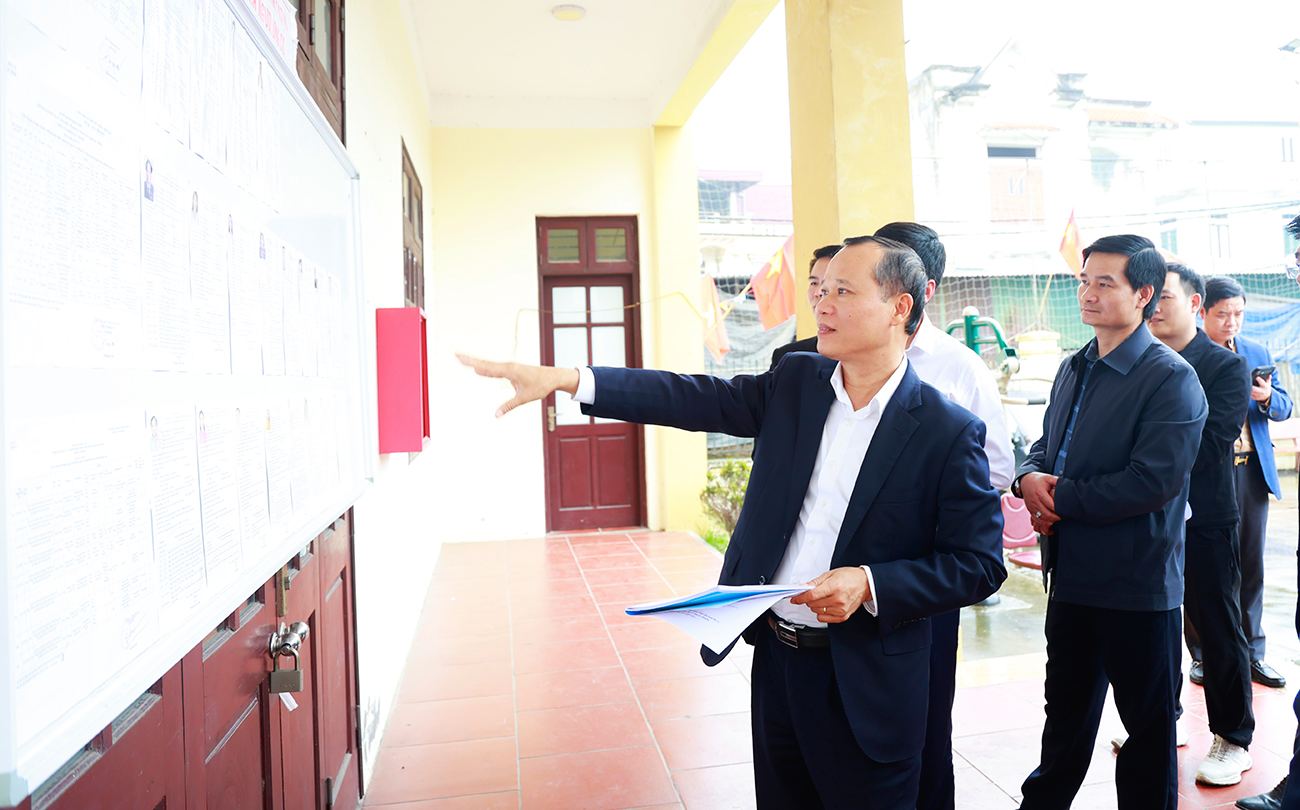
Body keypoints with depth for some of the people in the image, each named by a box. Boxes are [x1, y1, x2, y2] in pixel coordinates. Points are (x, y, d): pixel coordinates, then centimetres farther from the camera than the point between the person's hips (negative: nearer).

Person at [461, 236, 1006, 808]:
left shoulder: (949, 432, -13)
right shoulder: (795, 384, 0)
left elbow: (979, 563, -11)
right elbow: (695, 399, -5)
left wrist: (869, 584, -24)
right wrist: (564, 379, -12)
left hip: (863, 686, -4)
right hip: (774, 653, 5)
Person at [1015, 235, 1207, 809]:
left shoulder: (1171, 379, -15)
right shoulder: (1073, 369, 10)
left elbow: (1153, 480, -24)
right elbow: (1047, 445, 15)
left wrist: (1061, 497, -17)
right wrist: (1030, 478, -8)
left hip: (1136, 584, -7)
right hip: (1071, 576, 7)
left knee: (1148, 721, 13)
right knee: (1066, 710, 23)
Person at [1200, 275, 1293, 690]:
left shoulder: (1258, 353, 12)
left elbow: (1285, 407, 10)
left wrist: (1267, 397, -12)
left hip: (1252, 472, 5)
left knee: (1250, 566, 10)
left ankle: (1251, 653, 22)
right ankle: (1202, 655, 16)